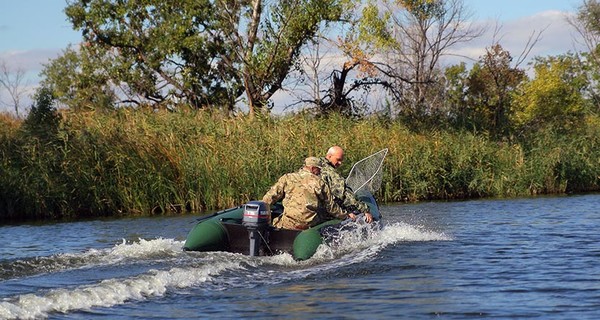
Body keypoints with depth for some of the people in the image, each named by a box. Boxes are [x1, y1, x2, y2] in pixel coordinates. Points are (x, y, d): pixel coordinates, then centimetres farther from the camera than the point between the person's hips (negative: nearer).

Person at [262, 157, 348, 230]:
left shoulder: (288, 178, 2)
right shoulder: (319, 183, 4)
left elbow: (271, 196, 1)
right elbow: (331, 206, 11)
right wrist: (344, 216, 27)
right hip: (311, 223, 0)